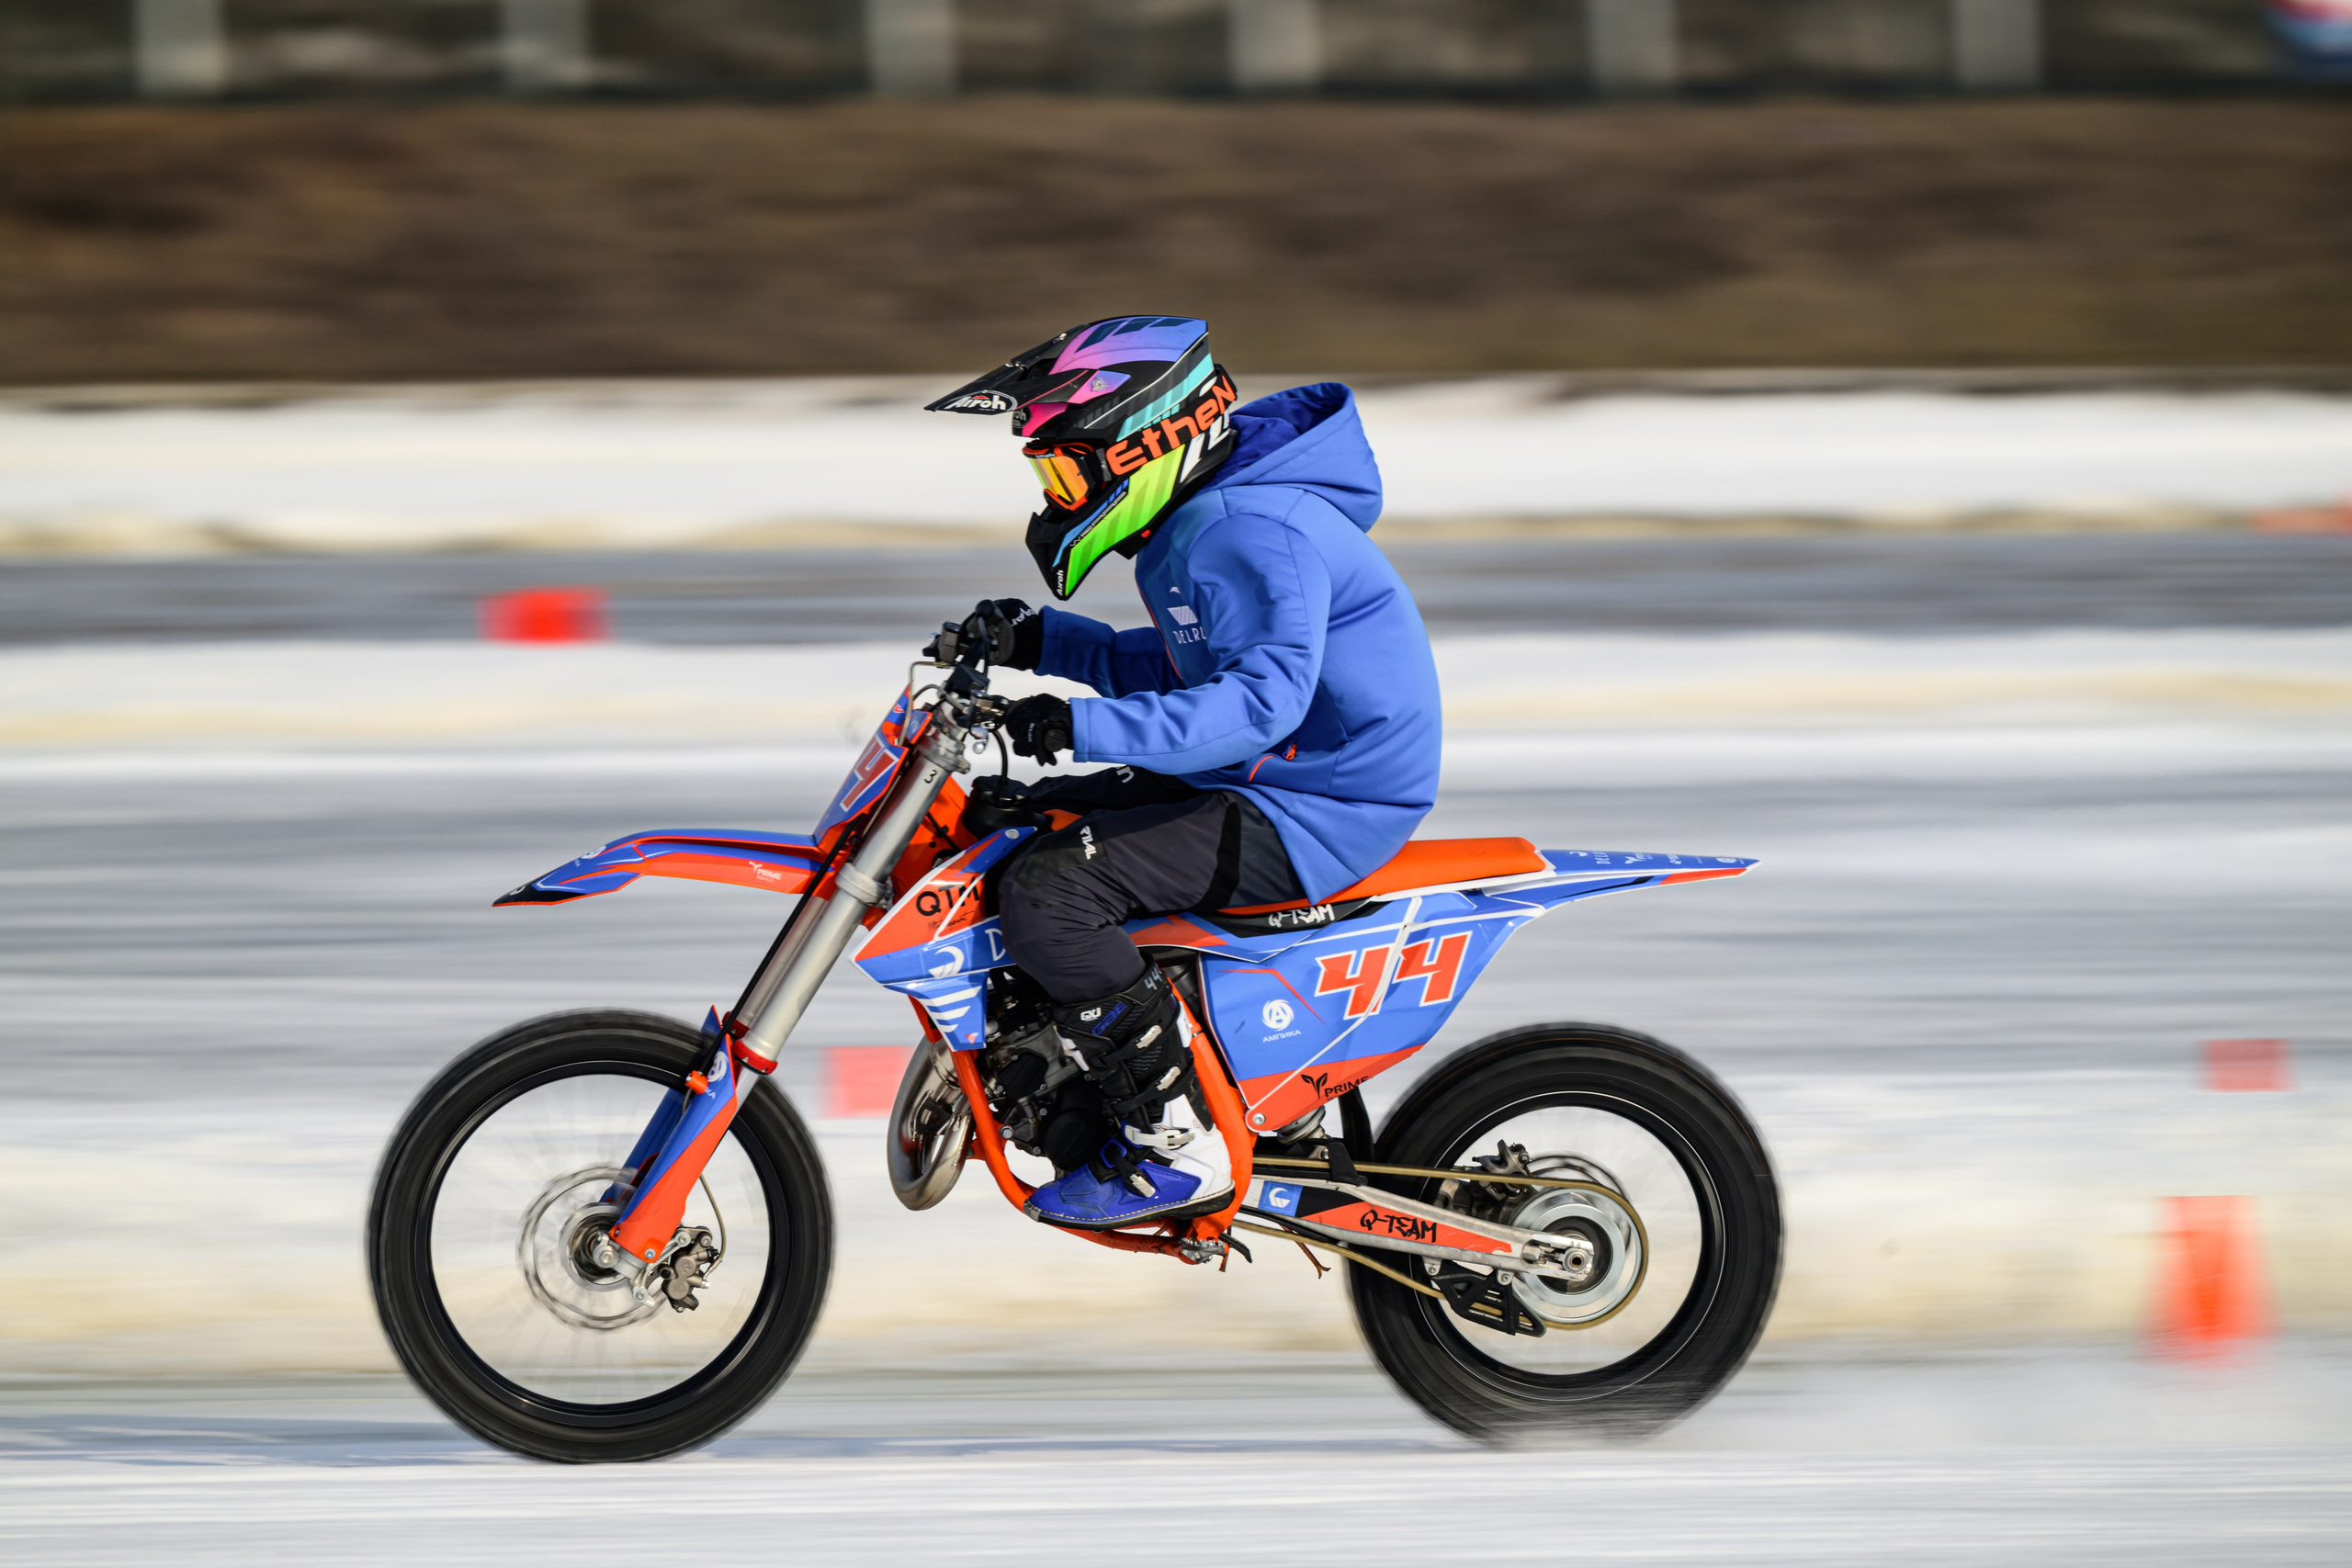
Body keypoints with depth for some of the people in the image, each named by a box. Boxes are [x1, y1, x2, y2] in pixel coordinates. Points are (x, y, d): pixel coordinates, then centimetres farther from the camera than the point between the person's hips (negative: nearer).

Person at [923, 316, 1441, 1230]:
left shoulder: (1254, 532, -21)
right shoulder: (1198, 521, 12)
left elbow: (1263, 697, -34)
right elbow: (1181, 668, 25)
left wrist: (1087, 727, -39)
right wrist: (1040, 644, 13)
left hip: (1315, 814, -11)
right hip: (1250, 784, 11)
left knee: (1045, 896, -24)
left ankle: (1175, 1151, -18)